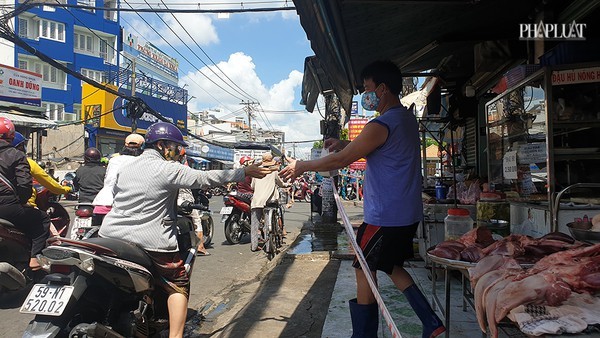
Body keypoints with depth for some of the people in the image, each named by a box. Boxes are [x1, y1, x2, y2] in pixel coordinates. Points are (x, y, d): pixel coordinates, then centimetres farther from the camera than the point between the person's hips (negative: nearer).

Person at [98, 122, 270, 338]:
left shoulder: (125, 167, 11)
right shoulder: (168, 169, -10)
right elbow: (206, 178, -13)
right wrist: (245, 172, -9)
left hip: (110, 237, 7)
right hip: (150, 242, -6)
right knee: (179, 285, 8)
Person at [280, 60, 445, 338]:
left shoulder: (381, 125, -20)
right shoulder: (407, 119, 10)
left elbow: (340, 161, -17)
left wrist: (302, 166, -4)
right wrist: (345, 145, 10)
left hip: (384, 216, -10)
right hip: (407, 214, 10)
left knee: (364, 272, 5)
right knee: (391, 266, 23)